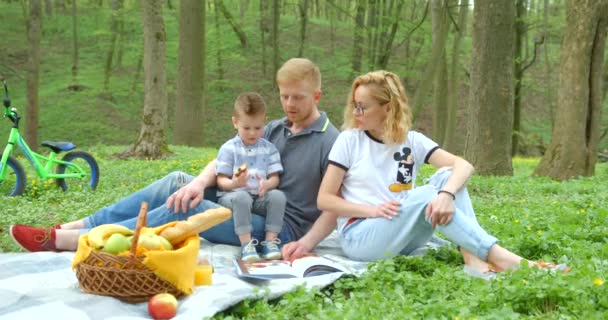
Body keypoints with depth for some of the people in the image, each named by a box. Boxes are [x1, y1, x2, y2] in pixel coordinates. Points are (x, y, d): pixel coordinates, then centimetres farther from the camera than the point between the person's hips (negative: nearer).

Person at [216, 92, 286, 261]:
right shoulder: (228, 148, 4)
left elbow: (275, 178, 5)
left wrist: (267, 184, -20)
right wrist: (234, 183, -24)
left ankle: (270, 241, -22)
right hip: (232, 195, -2)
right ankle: (246, 243, -34)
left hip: (260, 198, 3)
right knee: (241, 197, -37)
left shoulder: (269, 148, 12)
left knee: (278, 195, -28)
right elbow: (221, 180, 0)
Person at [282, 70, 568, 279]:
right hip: (359, 238, -3)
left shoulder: (412, 141, 4)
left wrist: (446, 194, -31)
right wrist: (373, 210, -18)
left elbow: (463, 166, -9)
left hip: (403, 239, 4)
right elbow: (324, 199, -4)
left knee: (446, 176, -16)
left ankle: (474, 260, -31)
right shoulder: (349, 140, -1)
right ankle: (502, 259, -32)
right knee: (425, 195, -28)